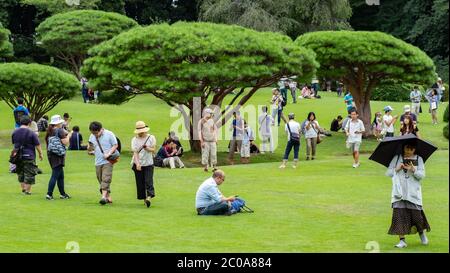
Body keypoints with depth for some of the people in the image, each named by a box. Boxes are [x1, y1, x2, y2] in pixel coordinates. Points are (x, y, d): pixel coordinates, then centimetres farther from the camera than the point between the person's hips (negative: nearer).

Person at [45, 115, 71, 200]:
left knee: (61, 175, 16)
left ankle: (62, 194, 22)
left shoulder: (49, 132, 10)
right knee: (55, 175, -7)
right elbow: (65, 142, -14)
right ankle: (49, 194, -11)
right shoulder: (60, 131, -11)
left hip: (50, 154, 8)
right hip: (58, 156, -8)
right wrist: (67, 134, 0)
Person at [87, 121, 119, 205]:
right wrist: (89, 148, -8)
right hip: (98, 163, 6)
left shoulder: (109, 134, -5)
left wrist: (108, 154, -15)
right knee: (101, 180, 8)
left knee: (106, 179, -16)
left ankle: (104, 196, -23)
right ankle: (108, 197, 17)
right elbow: (90, 149, 16)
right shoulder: (92, 137, 8)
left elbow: (115, 145, -2)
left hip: (107, 161, -5)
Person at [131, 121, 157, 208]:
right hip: (138, 164, 1)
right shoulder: (134, 140, 2)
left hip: (148, 164, -1)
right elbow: (135, 152, -8)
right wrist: (137, 163, -21)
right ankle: (144, 198, 13)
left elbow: (154, 150, 0)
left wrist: (147, 148, -21)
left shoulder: (151, 138, 2)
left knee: (148, 181, -15)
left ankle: (149, 197, -24)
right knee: (140, 183, 2)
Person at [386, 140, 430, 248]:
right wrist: (396, 169, -10)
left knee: (416, 214, -2)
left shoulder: (418, 159, 7)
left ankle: (421, 232, 29)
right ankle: (402, 240, -2)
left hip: (413, 192, -1)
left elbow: (422, 175, -1)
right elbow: (388, 173, 9)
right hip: (399, 192, 1)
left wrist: (413, 170, -19)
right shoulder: (396, 158, 9)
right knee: (399, 215, -8)